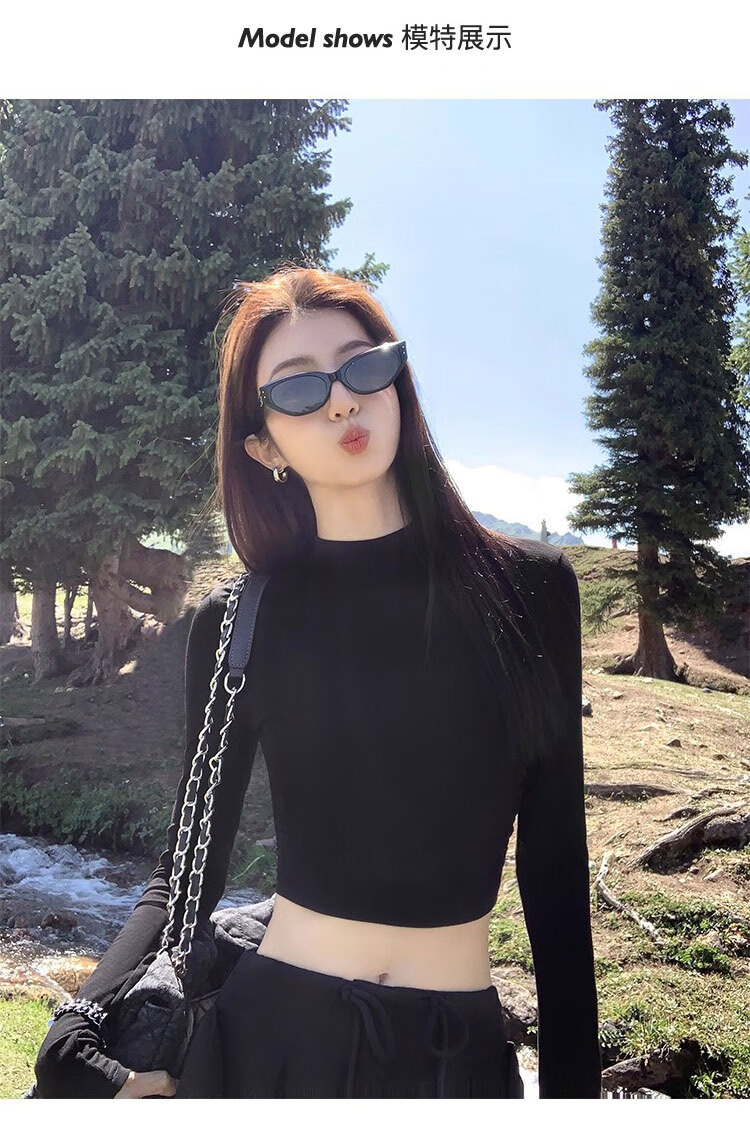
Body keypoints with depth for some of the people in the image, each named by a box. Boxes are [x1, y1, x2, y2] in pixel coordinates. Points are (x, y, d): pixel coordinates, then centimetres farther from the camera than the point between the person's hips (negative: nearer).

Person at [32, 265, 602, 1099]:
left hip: (464, 1050, 0)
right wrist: (78, 1046, -17)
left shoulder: (527, 589, -6)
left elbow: (554, 862, -2)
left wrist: (572, 1084, 2)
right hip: (270, 1033, 0)